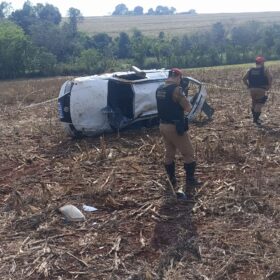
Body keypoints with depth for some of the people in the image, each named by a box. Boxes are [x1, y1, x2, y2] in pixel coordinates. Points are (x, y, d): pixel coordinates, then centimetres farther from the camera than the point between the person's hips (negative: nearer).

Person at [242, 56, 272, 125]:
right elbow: (270, 78, -13)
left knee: (254, 103, 22)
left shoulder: (250, 70, 10)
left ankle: (254, 117, 28)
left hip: (252, 89, 5)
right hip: (261, 90, -5)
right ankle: (256, 119, -4)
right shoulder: (264, 69, -1)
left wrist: (248, 86, 12)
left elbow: (244, 79, 6)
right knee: (259, 104, 1)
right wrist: (269, 86, -1)